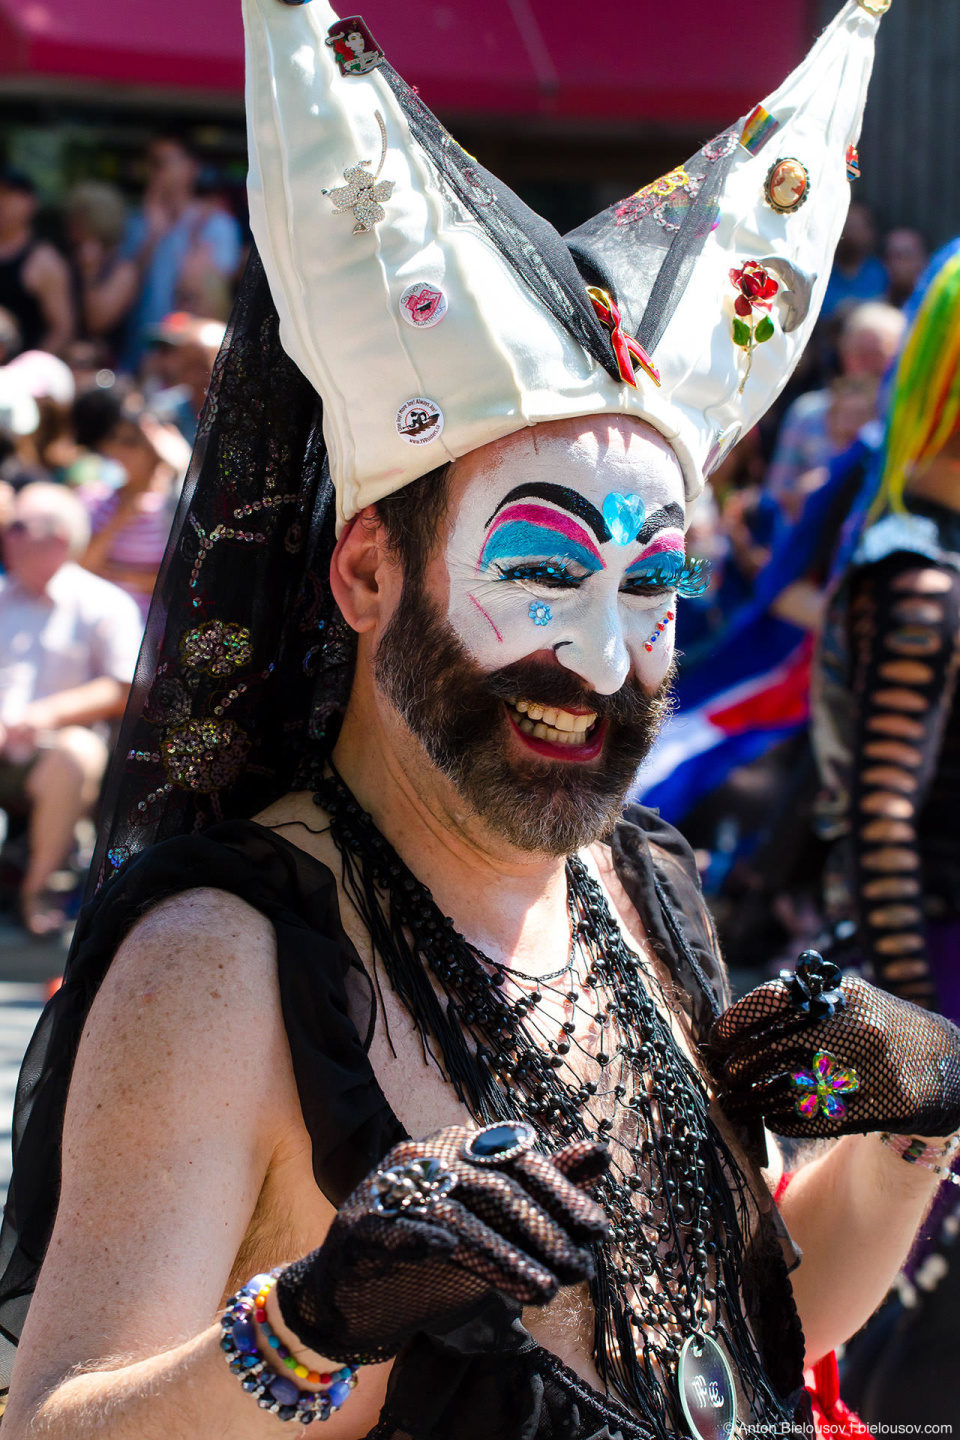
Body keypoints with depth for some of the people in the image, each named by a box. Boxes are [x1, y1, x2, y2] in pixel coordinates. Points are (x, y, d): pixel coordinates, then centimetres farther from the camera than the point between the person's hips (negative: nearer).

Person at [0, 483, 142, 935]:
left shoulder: (105, 605, 8)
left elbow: (123, 689, -2)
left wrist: (51, 712, -17)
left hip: (49, 750, -3)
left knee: (76, 753, -37)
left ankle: (38, 884, -18)